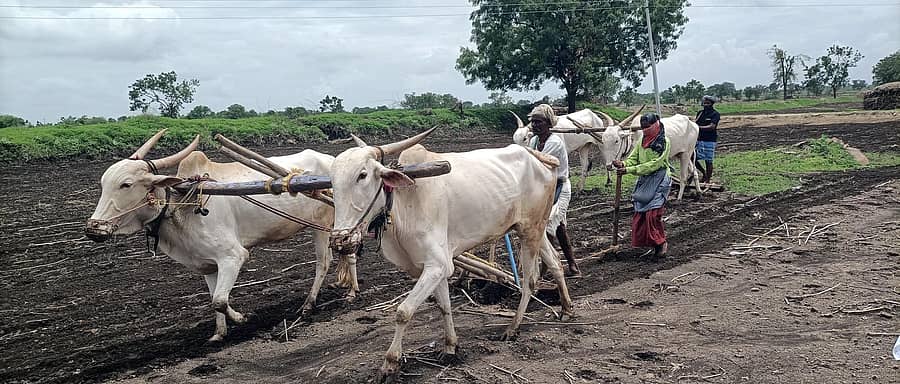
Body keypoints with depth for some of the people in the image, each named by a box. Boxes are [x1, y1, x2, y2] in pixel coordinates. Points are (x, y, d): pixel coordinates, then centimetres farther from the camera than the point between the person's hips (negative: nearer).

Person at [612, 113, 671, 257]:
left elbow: (653, 164, -19)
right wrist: (623, 164, -19)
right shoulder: (642, 141, 10)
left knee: (653, 213, -13)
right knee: (639, 213, 3)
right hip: (644, 181, 7)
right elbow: (633, 158, 5)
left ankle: (661, 244, 3)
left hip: (659, 181, -7)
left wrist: (629, 170, -25)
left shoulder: (663, 142, -11)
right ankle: (643, 241, 16)